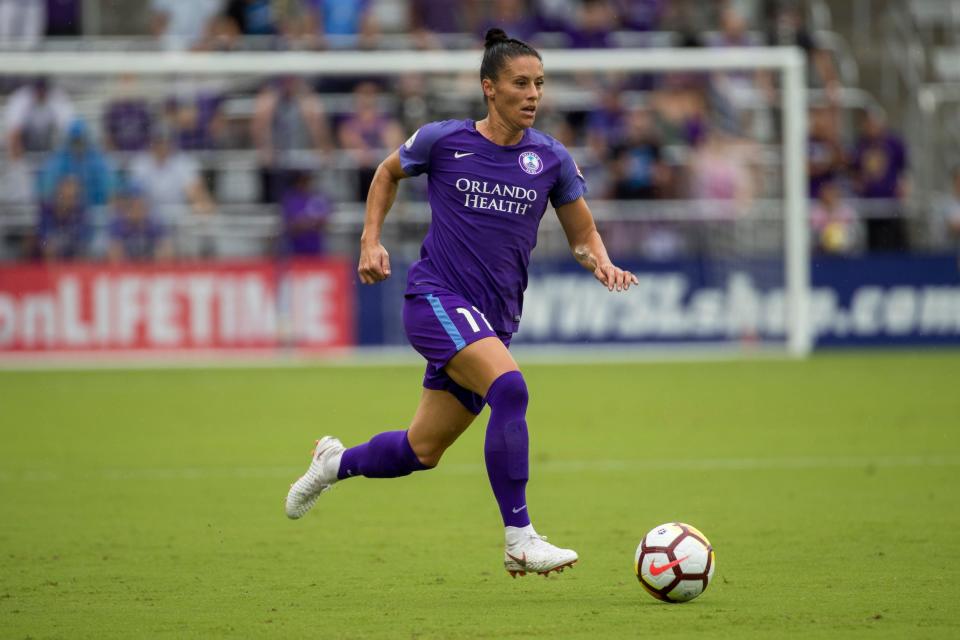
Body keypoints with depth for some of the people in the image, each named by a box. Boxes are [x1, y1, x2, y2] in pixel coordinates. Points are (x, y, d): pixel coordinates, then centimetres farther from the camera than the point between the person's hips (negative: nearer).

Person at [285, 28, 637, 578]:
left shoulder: (552, 159, 3)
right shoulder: (443, 140, -4)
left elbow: (583, 232, 13)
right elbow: (389, 173, 16)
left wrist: (602, 263, -9)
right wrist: (371, 241, 5)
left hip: (495, 320, 5)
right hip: (436, 299, -5)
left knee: (422, 451, 11)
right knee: (509, 388, -30)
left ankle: (336, 463, 43)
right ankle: (520, 540, -28)